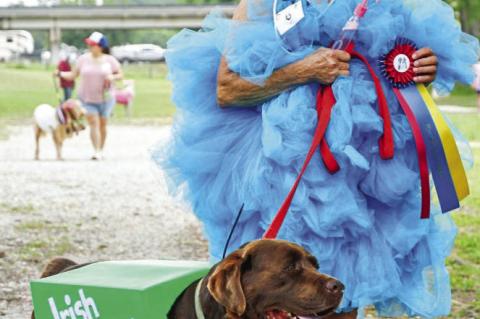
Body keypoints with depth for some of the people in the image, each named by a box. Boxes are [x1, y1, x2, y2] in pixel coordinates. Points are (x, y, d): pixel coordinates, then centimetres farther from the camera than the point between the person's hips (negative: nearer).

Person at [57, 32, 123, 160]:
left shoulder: (110, 60, -3)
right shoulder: (83, 59, -1)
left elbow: (120, 75, 3)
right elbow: (73, 75, 3)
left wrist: (112, 77, -17)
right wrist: (60, 74, -13)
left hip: (105, 98, 0)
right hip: (87, 99, 0)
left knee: (102, 125, 8)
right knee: (93, 123, -13)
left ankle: (101, 151, 25)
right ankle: (96, 152, -17)